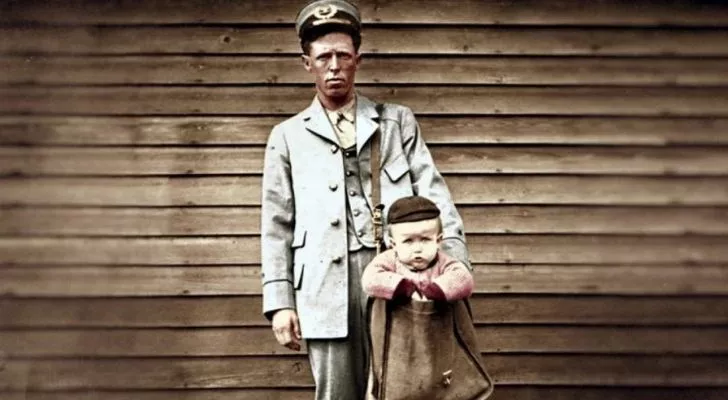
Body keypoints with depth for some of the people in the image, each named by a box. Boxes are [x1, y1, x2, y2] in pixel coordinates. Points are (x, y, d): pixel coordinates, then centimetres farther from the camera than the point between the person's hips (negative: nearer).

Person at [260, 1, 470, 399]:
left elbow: (433, 195, 6)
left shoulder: (398, 121, 13)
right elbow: (276, 226, 8)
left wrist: (457, 267, -7)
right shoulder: (287, 136, 11)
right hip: (328, 286, 0)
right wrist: (280, 302, 0)